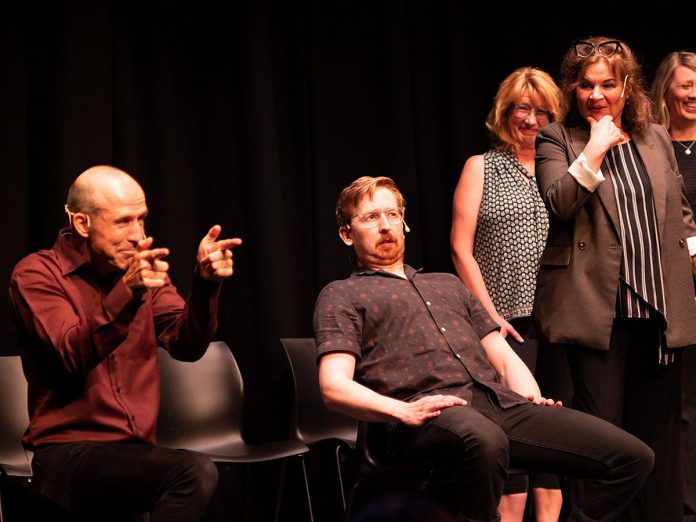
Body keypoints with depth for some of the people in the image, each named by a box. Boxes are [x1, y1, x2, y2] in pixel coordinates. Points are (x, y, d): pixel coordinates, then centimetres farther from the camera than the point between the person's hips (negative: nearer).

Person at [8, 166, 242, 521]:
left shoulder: (142, 269, 13)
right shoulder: (37, 274, -3)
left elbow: (187, 345, 0)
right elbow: (75, 355, -19)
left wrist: (205, 283, -17)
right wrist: (127, 292, -33)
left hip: (134, 453, 5)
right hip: (68, 454, -5)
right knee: (194, 473, -28)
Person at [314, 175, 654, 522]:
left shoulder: (447, 285, 35)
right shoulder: (341, 295, 16)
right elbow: (334, 387, 1)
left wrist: (533, 400, 6)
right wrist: (402, 411, -18)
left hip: (500, 402, 6)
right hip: (432, 415, -6)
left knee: (634, 457, -11)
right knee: (485, 439, -44)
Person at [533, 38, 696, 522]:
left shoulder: (657, 138, 14)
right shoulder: (557, 139, 0)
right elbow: (558, 204, -16)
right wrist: (596, 148, -18)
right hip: (598, 308, -5)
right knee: (602, 427, -4)